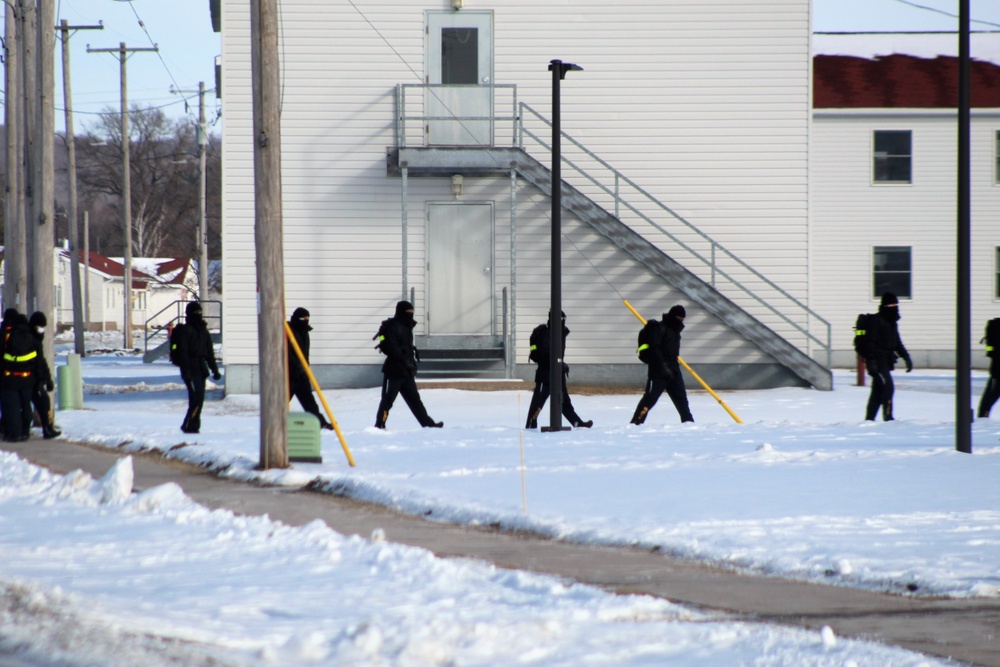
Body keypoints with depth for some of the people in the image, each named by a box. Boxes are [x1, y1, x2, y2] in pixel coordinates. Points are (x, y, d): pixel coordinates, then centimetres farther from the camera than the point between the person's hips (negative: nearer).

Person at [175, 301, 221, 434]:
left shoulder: (203, 330, 17)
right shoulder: (185, 330, -7)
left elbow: (209, 352, 21)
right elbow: (183, 352, -12)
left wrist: (215, 370, 18)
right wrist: (186, 372, -18)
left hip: (201, 369, 8)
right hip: (191, 369, -8)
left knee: (198, 398, 6)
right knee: (197, 397, -16)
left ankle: (193, 427, 10)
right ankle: (188, 425, -12)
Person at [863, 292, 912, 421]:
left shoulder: (892, 323, 17)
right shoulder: (876, 321, -11)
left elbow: (897, 343, 28)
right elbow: (871, 343, -18)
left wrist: (906, 357, 23)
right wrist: (871, 361, -24)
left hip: (886, 362, 9)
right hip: (878, 361, -9)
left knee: (877, 390, 11)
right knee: (888, 387, -15)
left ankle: (869, 418, 15)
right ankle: (888, 417, -15)